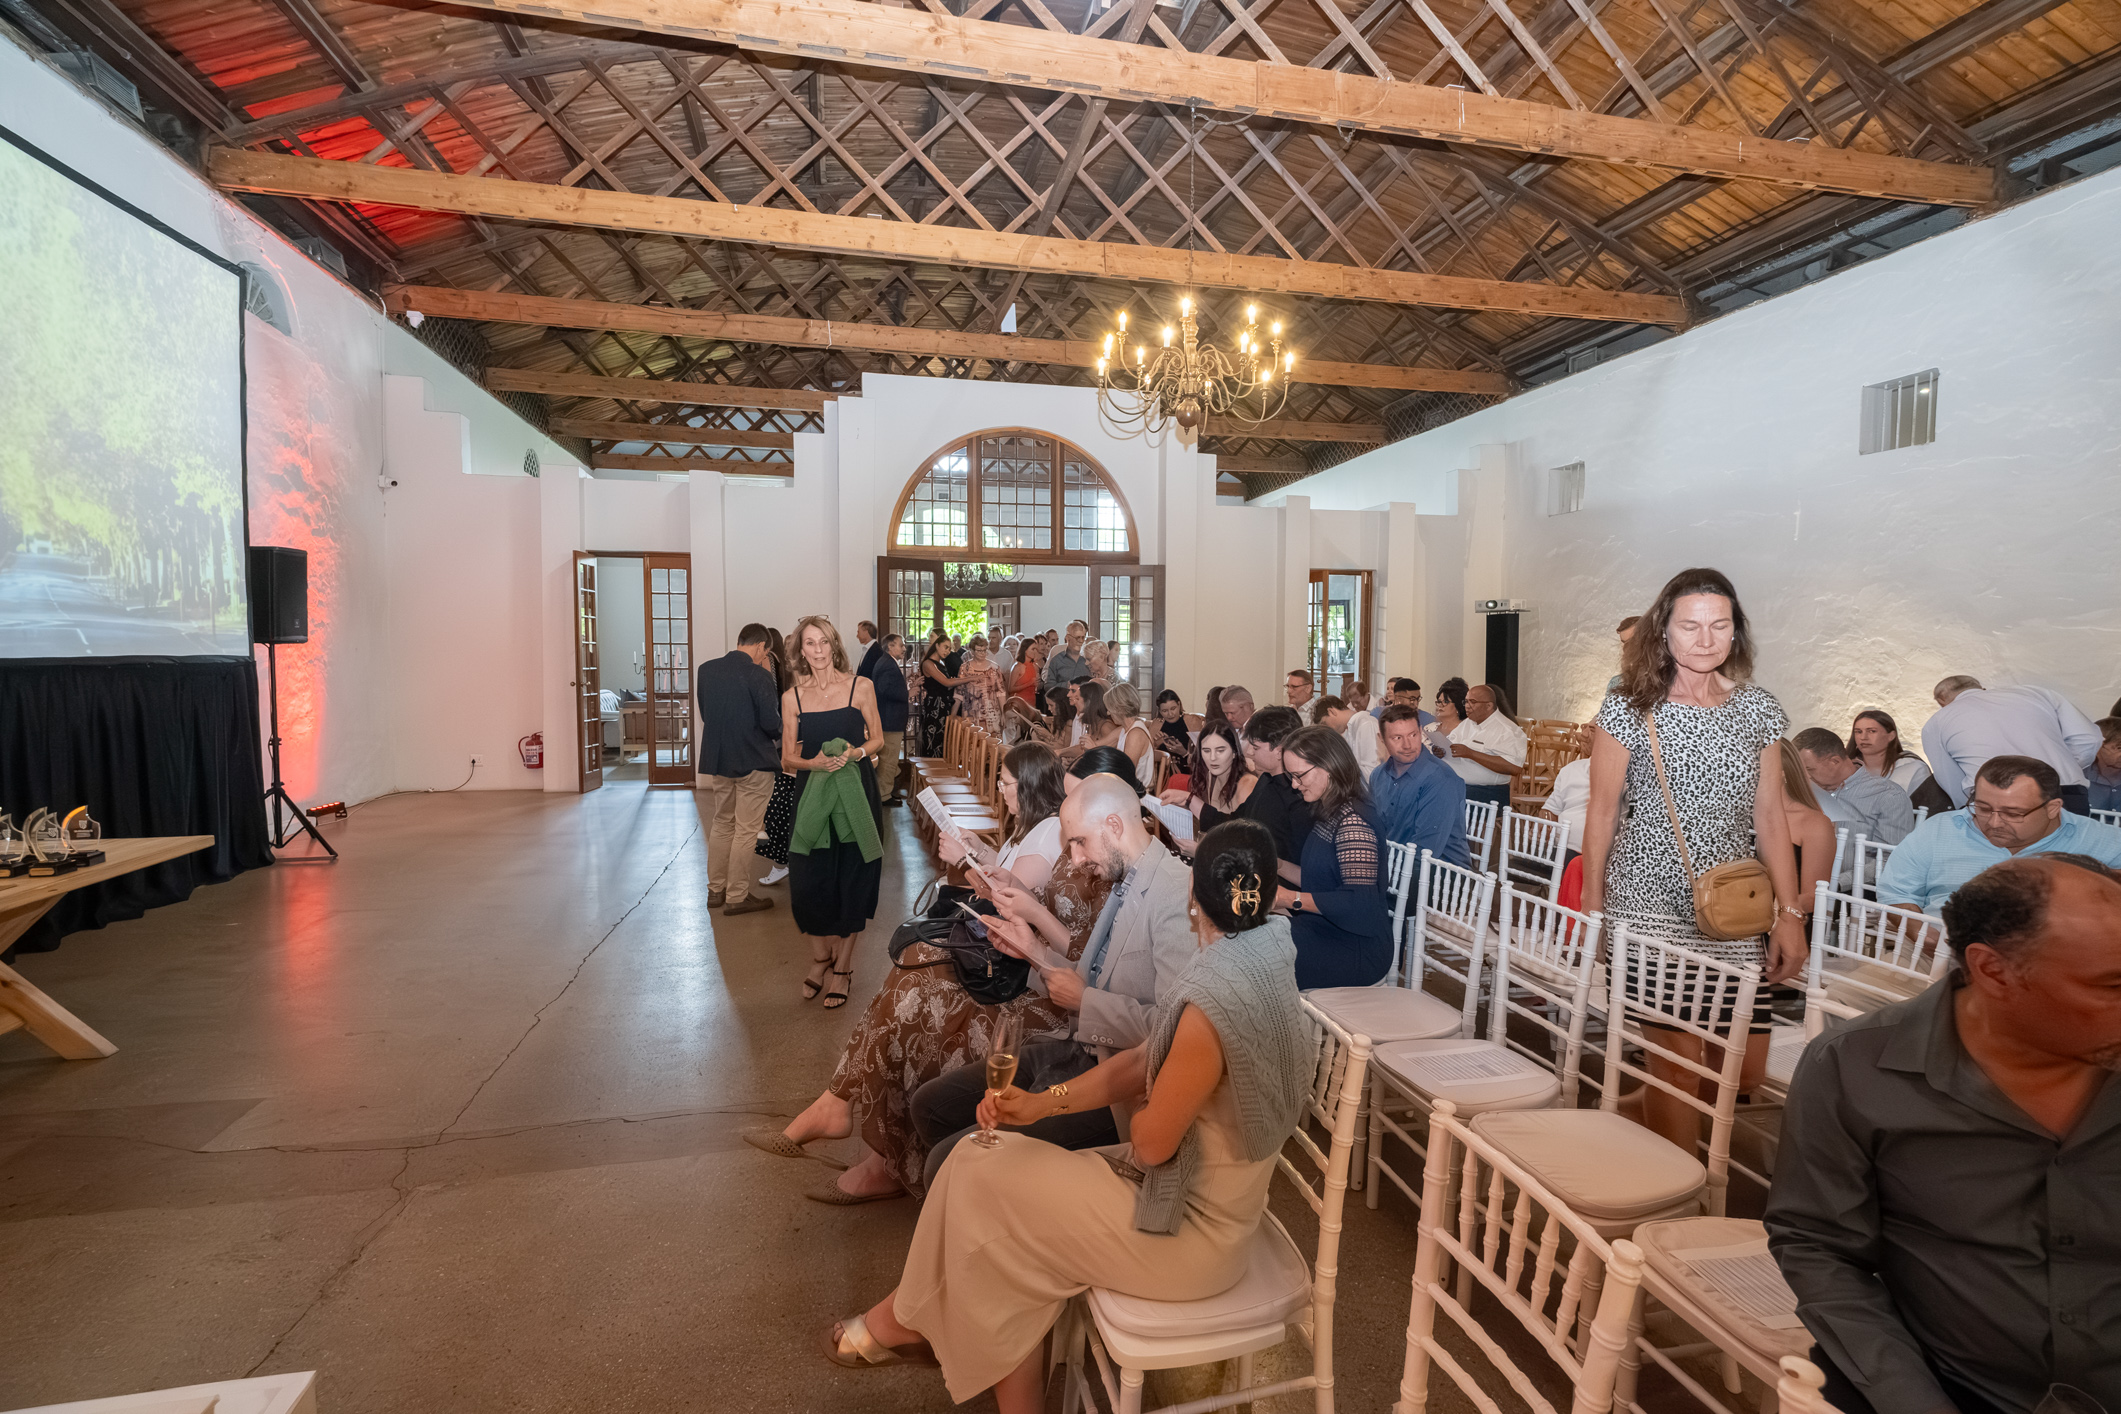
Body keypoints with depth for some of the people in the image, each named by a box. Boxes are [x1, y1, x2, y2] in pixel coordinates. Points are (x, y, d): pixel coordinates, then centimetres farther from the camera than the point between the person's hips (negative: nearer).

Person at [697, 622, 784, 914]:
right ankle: (737, 896, 10)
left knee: (721, 824, 19)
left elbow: (704, 713, 8)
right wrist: (778, 736, 4)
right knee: (745, 830, 4)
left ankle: (715, 889, 26)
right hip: (753, 761, -6)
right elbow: (771, 722, -17)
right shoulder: (758, 675, -18)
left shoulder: (706, 669, 0)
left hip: (717, 759, 6)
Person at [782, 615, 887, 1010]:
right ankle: (820, 955, 28)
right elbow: (787, 758, 5)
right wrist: (816, 761, -15)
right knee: (809, 880, 2)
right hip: (811, 795, 1)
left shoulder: (861, 687, -1)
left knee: (851, 880, 4)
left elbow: (877, 740, 6)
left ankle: (842, 966, 21)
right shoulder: (792, 697, 3)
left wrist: (855, 752, -14)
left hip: (855, 792, -1)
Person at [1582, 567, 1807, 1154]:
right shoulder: (1629, 709, -4)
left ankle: (1646, 1111, 34)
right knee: (1682, 1058, -5)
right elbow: (1601, 813, 0)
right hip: (1650, 903, -4)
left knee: (1746, 1071, 4)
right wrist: (1592, 909, 1)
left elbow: (1770, 815, 10)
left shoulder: (1759, 709, 7)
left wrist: (1790, 913, 6)